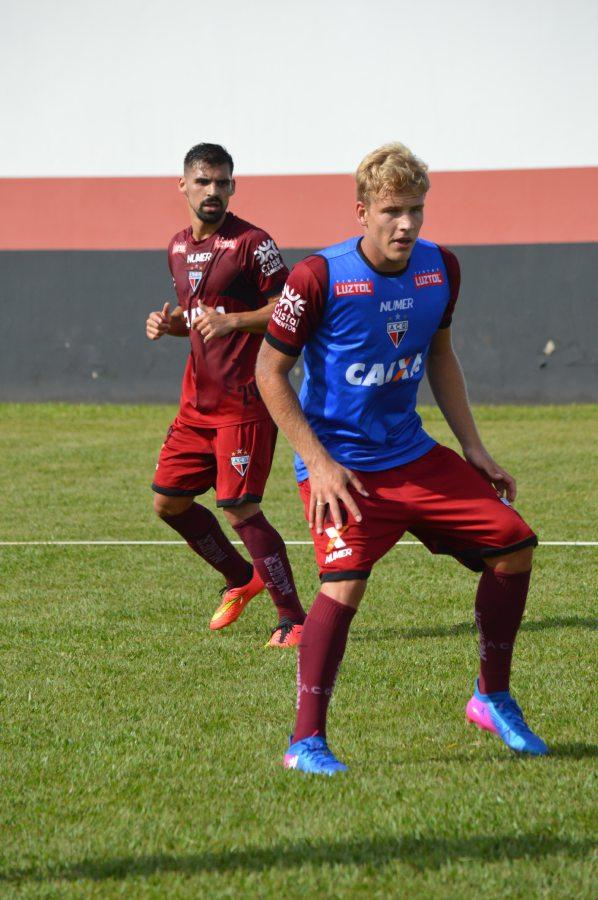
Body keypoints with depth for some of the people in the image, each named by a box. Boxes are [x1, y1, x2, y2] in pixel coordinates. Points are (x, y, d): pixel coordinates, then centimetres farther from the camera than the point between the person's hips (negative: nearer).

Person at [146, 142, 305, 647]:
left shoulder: (251, 243, -10)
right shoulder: (179, 247, 13)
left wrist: (233, 321, -23)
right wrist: (170, 322, 5)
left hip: (243, 403, -8)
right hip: (197, 399, 8)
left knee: (240, 510, -12)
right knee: (169, 501, 10)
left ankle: (293, 618, -3)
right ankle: (242, 579, 29)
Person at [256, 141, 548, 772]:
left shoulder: (440, 269, 1)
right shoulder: (320, 278, -17)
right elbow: (270, 371, -9)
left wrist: (473, 448, 12)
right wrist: (318, 463, -16)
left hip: (413, 455, 6)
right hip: (340, 464, -6)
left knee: (513, 546, 0)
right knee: (346, 580, -26)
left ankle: (493, 698, 18)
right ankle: (306, 742, -14)